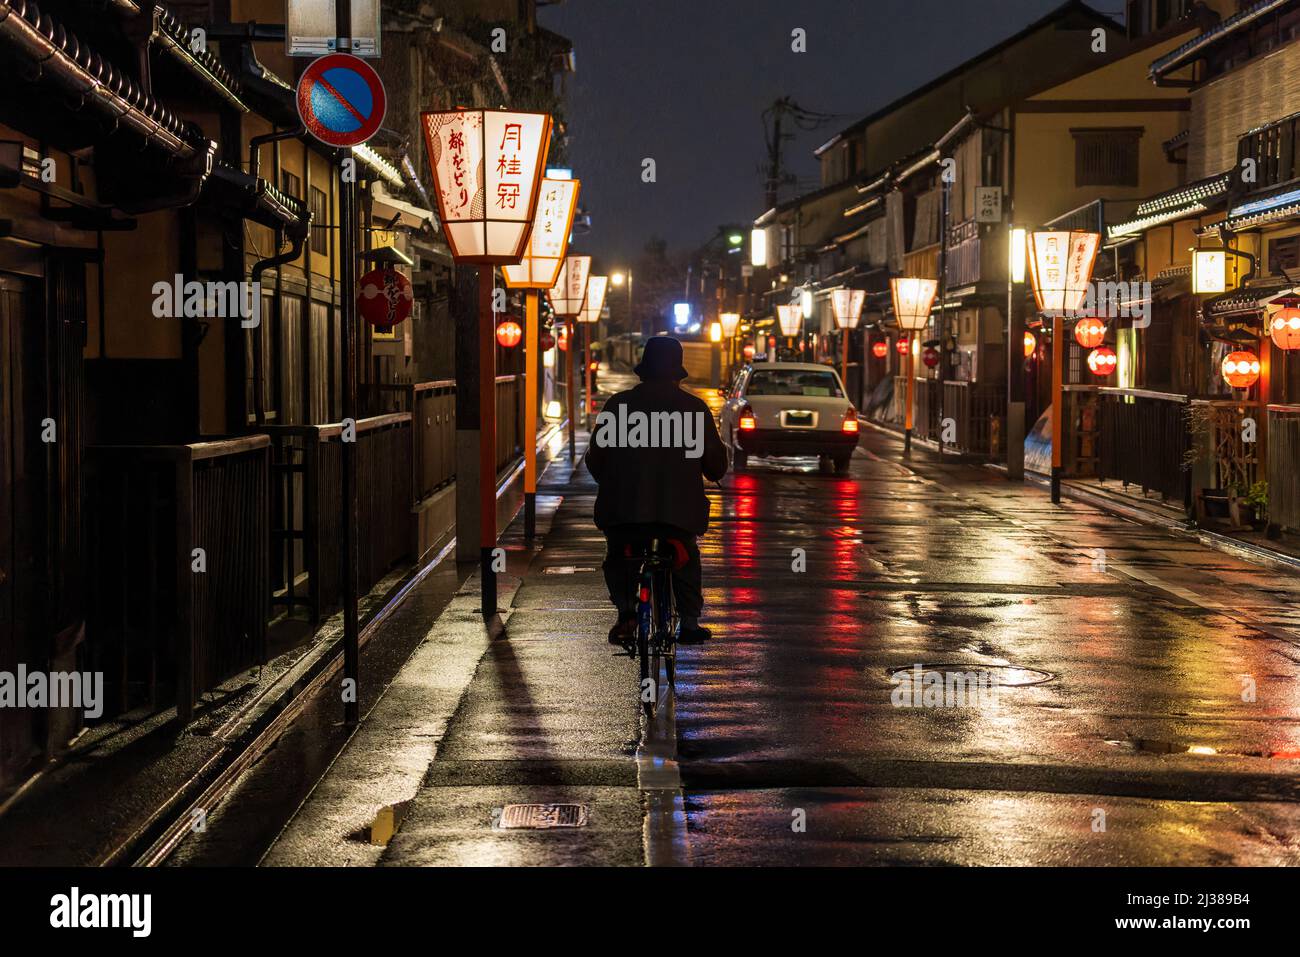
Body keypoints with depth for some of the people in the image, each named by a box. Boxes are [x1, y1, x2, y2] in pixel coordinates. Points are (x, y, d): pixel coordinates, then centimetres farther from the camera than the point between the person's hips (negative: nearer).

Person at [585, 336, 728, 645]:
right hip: (680, 509, 0)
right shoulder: (695, 407, 3)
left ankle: (627, 610, -3)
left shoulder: (618, 404, 3)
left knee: (617, 559, 19)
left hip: (622, 508, 0)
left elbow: (595, 460, 6)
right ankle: (690, 622, 14)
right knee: (687, 560, 23)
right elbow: (717, 465, 7)